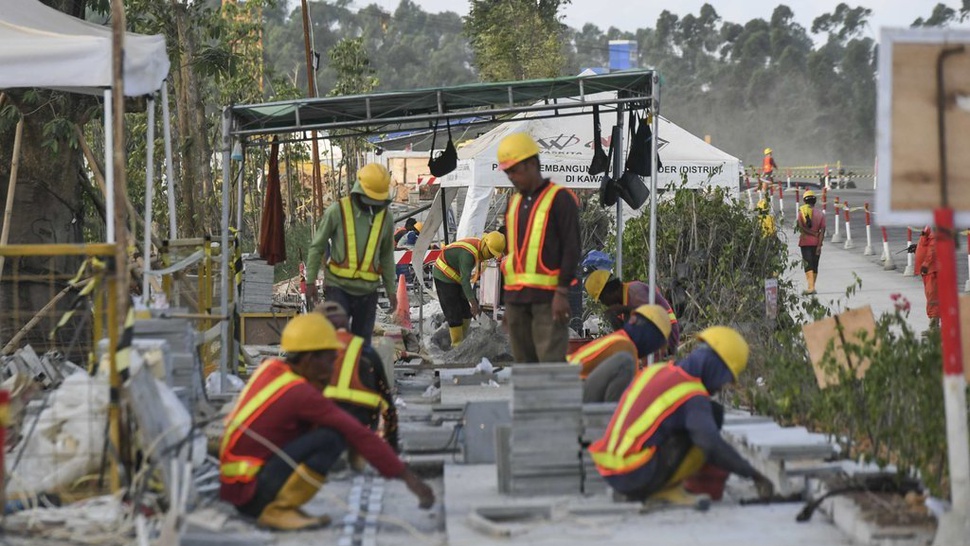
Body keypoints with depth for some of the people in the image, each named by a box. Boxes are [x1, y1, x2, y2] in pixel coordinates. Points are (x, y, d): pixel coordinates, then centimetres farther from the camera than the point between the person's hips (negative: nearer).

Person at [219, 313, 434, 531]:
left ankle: (274, 505, 7)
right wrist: (407, 476, -15)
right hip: (251, 493, -9)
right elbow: (359, 435, -17)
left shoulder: (269, 367, 6)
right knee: (331, 438, -20)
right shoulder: (301, 394, -18)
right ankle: (277, 510, -14)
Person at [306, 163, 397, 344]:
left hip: (367, 290, 4)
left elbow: (386, 256, 17)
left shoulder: (385, 217, 6)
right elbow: (317, 247, 1)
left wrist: (391, 289, 16)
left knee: (363, 342, 7)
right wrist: (310, 280, -1)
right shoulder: (337, 211, -7)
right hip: (338, 286, -4)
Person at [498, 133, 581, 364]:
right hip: (516, 298, 7)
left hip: (547, 298, -7)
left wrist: (562, 293, -15)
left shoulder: (560, 199, -4)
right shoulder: (514, 202, 19)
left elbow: (572, 248, -9)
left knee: (551, 364, -13)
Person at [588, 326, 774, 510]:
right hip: (638, 478, -8)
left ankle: (654, 494, 9)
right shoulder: (694, 397, -10)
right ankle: (667, 492, -4)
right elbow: (713, 446, -21)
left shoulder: (654, 371, 13)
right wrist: (755, 475, -11)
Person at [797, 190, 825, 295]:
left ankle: (811, 287, -21)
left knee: (808, 265, -7)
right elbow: (822, 230, -5)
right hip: (816, 243, 3)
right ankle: (812, 287, 20)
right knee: (815, 265, 13)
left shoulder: (802, 212, -3)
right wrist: (819, 245, -9)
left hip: (805, 242, -3)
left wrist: (814, 234, -8)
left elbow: (801, 228, -14)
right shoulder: (820, 213, 3)